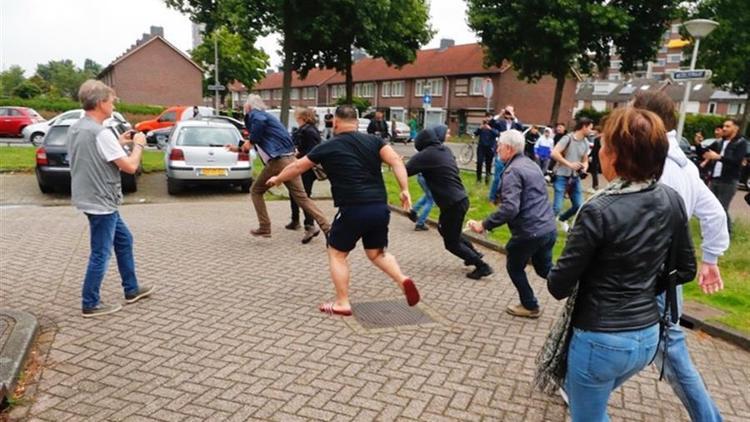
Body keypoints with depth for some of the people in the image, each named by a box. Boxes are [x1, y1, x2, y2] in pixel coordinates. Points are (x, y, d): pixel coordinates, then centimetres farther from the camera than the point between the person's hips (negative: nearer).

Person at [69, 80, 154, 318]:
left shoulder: (76, 129, 8)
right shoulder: (101, 133, -22)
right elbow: (130, 166, -20)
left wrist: (119, 143, 14)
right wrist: (138, 144, -4)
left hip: (93, 200, 10)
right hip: (101, 203, -10)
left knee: (124, 240, 20)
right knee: (101, 254, 2)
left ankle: (132, 290, 30)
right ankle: (90, 305, 14)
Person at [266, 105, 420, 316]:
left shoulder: (328, 147, 3)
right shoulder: (373, 140, 11)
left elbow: (297, 167, 15)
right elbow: (396, 160, -4)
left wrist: (277, 179, 32)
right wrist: (404, 190, -4)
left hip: (353, 210, -5)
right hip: (380, 208, 5)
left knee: (336, 253, 14)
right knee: (377, 253, 21)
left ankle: (342, 303, 13)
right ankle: (403, 280, -1)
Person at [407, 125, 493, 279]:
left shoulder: (427, 154, -15)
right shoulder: (445, 150, 9)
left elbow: (405, 170, -17)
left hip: (453, 203, -8)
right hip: (459, 199, 9)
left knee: (451, 243, 8)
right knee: (445, 229, 30)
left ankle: (482, 266, 11)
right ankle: (474, 253, 36)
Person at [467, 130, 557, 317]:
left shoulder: (513, 170, -16)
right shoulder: (532, 164, 14)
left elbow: (510, 208, -27)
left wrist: (484, 225, -20)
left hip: (529, 231, -8)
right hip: (548, 228, 8)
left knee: (514, 267, 16)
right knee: (544, 268, 24)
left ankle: (530, 306, 28)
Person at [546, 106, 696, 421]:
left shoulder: (599, 210, -23)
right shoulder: (672, 201, -4)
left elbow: (559, 286, -18)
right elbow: (685, 270, 8)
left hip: (601, 339, -6)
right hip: (648, 336, 6)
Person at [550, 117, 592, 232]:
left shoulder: (585, 143, 10)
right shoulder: (568, 138, -11)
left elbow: (585, 161, 19)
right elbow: (554, 153, -20)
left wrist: (584, 169, -4)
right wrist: (569, 164, -22)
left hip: (575, 178, 7)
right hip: (562, 176, -7)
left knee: (579, 205, 7)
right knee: (557, 206, -11)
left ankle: (562, 218, 32)